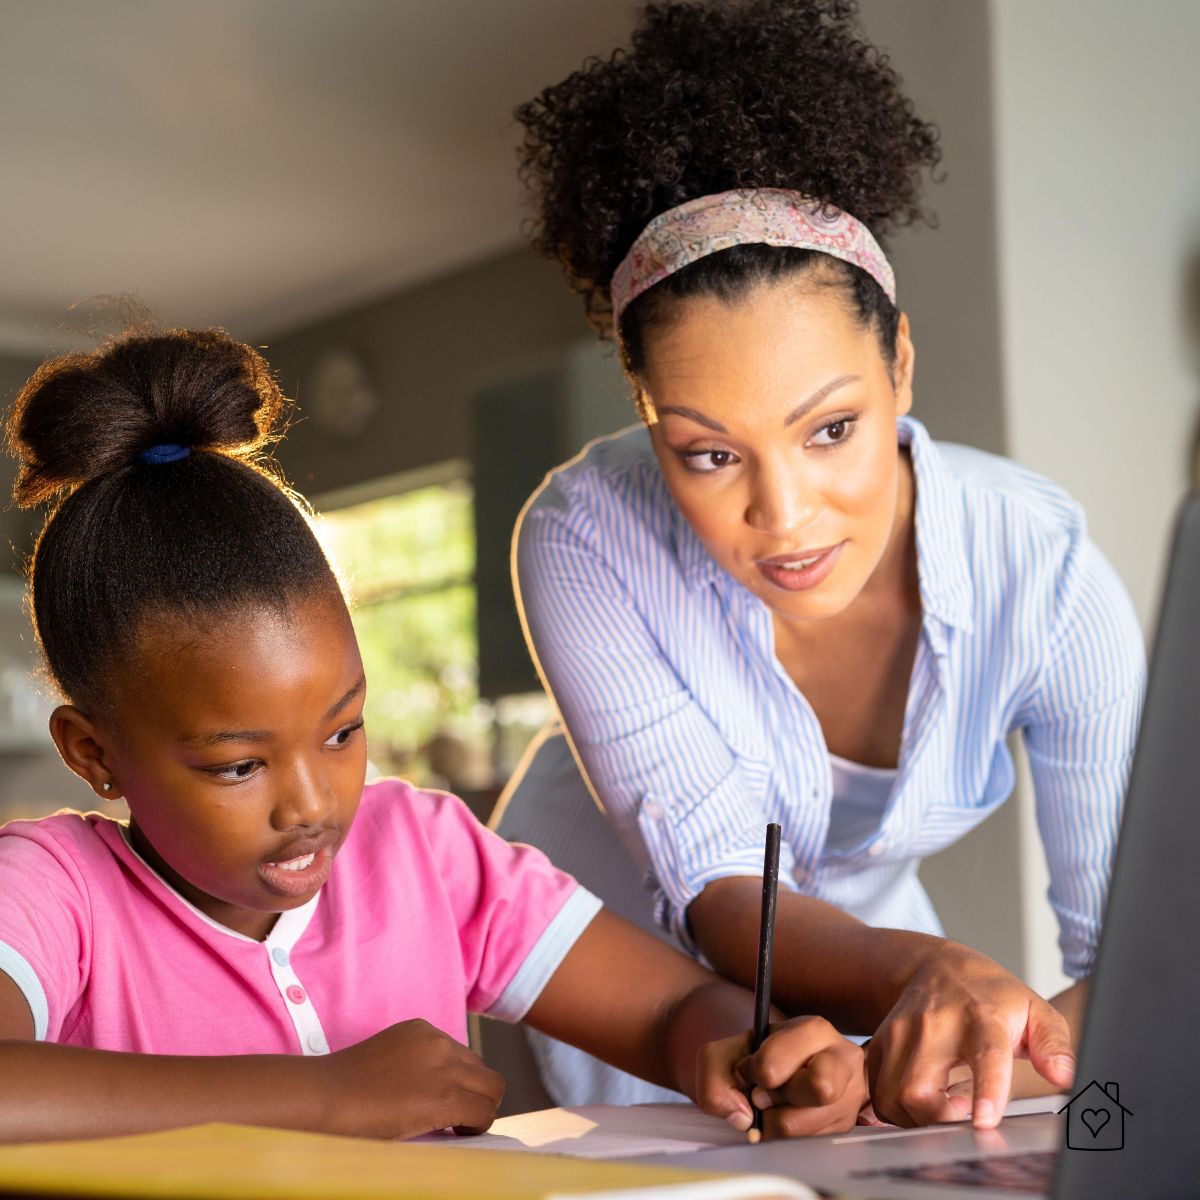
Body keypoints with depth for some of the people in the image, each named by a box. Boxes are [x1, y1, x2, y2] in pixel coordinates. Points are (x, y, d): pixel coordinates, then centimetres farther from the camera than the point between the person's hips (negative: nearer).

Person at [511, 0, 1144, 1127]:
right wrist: (921, 972, -50)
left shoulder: (1038, 567, -25)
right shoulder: (583, 536, -29)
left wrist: (1041, 1034, -44)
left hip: (866, 933, 2)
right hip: (614, 940, -1)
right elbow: (716, 886, -30)